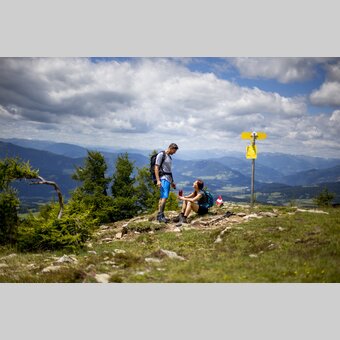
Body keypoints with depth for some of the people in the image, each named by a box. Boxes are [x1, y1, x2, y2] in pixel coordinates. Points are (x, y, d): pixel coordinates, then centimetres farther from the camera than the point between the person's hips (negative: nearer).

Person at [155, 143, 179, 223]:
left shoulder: (169, 157, 18)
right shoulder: (161, 155, -8)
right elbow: (156, 168, -13)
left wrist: (172, 182, 24)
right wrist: (158, 180, -21)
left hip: (168, 178, 9)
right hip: (163, 178, -9)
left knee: (162, 197, 8)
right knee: (165, 197, -18)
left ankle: (160, 216, 9)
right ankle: (160, 215, -20)